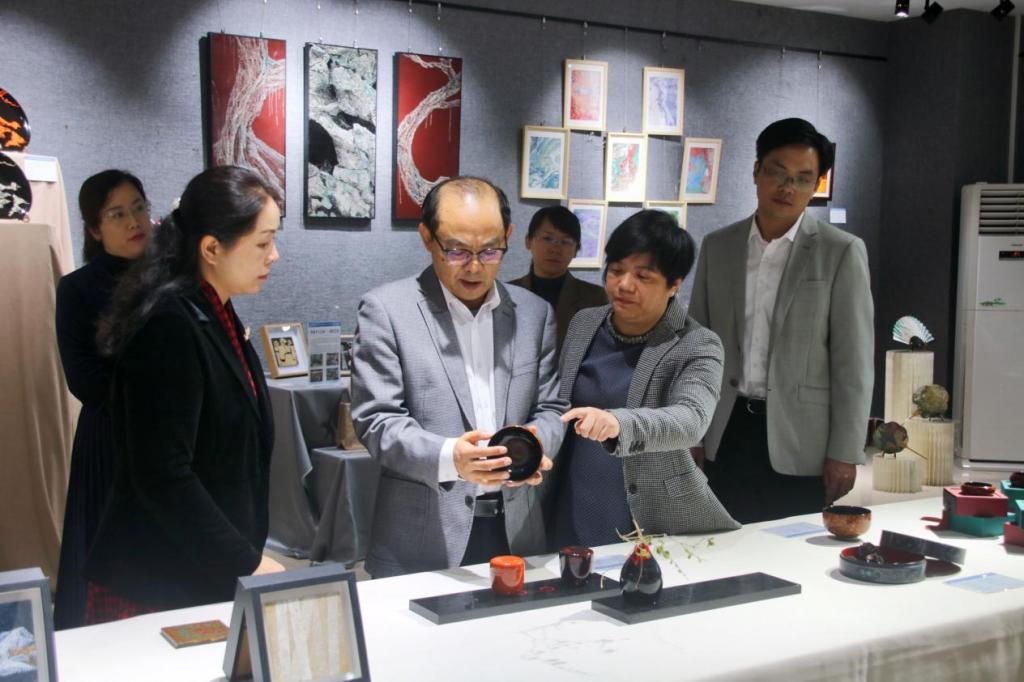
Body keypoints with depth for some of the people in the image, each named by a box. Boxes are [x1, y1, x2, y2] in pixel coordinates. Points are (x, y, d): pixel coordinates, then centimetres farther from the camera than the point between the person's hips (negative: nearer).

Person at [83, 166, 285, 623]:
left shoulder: (217, 319, 9)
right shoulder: (170, 327, -19)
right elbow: (163, 477, -23)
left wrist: (248, 556, 14)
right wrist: (247, 563, -17)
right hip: (153, 590, -8)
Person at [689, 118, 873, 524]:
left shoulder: (841, 252, -4)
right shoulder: (717, 247, 7)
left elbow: (853, 360, -6)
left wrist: (844, 452, -9)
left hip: (799, 442, -3)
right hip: (729, 433, 3)